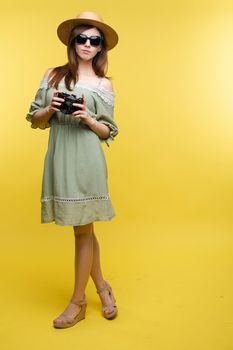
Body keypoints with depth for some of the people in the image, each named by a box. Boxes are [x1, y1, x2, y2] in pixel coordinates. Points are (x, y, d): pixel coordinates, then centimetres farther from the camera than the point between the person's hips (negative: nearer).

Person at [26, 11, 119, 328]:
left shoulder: (104, 84, 4)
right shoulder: (53, 75, 9)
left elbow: (109, 132, 4)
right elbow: (35, 121, 11)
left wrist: (88, 118, -13)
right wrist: (49, 109, -9)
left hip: (87, 160, -3)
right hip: (59, 158, 3)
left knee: (83, 230, 4)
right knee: (83, 229, 13)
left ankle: (78, 302, 19)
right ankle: (102, 287, 32)